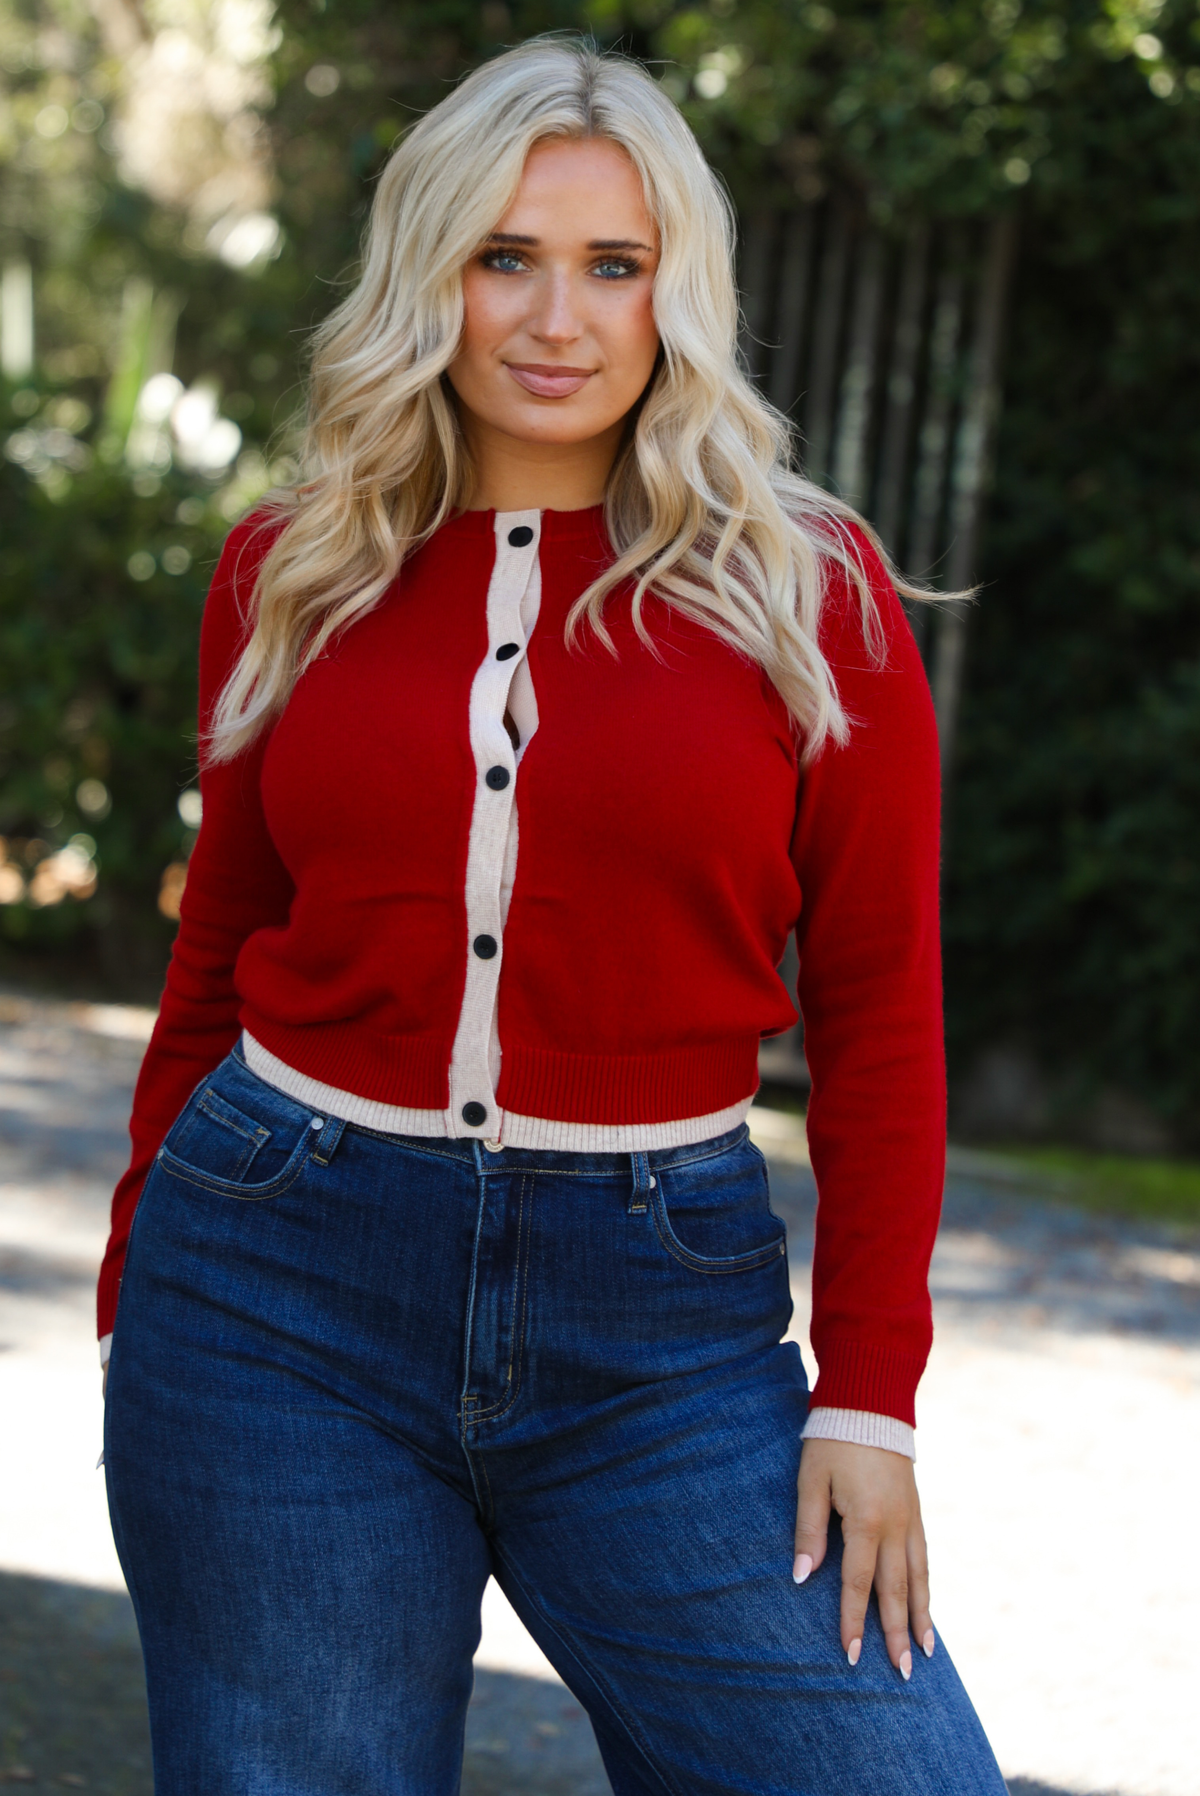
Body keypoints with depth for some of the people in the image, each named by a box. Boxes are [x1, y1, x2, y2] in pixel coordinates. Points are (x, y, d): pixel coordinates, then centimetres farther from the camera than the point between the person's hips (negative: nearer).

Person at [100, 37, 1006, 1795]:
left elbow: (882, 1013, 1)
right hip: (287, 1281, 1)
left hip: (657, 1310, -1)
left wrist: (869, 1395, -4)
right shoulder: (293, 577, 6)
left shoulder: (806, 584, 1)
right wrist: (136, 1301, 12)